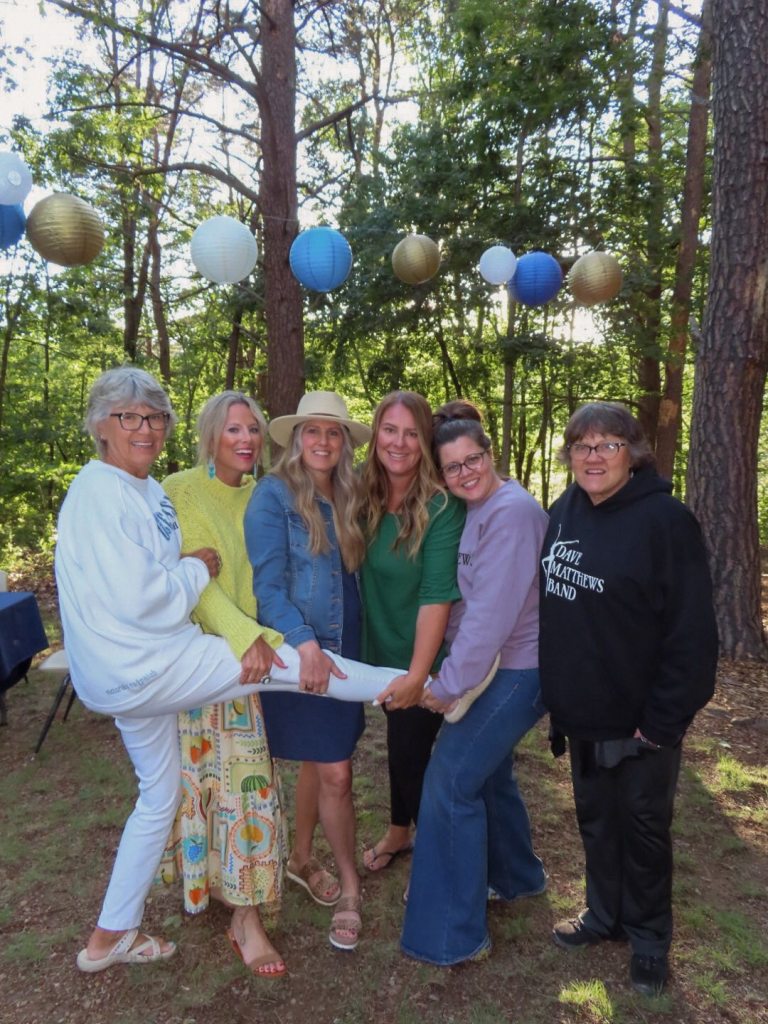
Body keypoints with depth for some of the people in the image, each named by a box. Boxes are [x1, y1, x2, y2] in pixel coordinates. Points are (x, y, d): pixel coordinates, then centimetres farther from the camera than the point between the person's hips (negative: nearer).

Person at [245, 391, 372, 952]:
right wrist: (305, 643, -25)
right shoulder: (273, 495, -11)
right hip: (297, 653, -6)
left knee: (318, 763, 17)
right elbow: (268, 584, -15)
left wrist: (346, 647, 2)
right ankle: (350, 887, 20)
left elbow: (350, 575, 11)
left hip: (342, 651, 6)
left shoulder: (347, 498, 8)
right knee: (335, 772, -1)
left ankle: (301, 858, 40)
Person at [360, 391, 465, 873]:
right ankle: (398, 833, 47)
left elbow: (437, 595, -26)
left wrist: (417, 674, -29)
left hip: (423, 659, -5)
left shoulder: (441, 506, -22)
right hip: (382, 652, 5)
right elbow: (362, 572, 4)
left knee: (412, 754, 5)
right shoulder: (366, 497, -6)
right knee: (399, 746, 23)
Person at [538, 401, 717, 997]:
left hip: (639, 721, -6)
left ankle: (649, 939, 35)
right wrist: (554, 692, 11)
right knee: (596, 819, 21)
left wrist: (663, 720, -18)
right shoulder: (564, 513, 2)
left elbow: (691, 634, -19)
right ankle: (605, 915, 42)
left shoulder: (665, 520, -18)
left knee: (642, 827, 13)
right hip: (581, 714, 6)